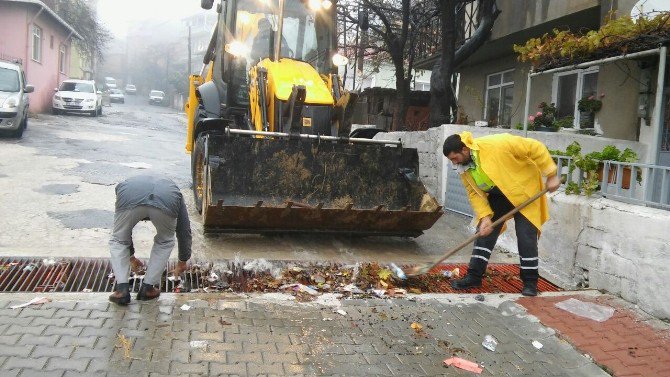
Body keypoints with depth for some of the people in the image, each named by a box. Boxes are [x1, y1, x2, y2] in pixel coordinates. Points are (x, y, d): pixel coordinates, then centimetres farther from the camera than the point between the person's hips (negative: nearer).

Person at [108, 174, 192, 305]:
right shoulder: (172, 187, 42)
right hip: (166, 201, 0)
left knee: (118, 241, 28)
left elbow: (123, 230, 51)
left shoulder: (126, 184, 45)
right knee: (165, 242, 29)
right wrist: (182, 262, 56)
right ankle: (148, 288, 27)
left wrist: (131, 256, 65)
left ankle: (122, 290, 19)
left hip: (129, 198, 1)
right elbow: (184, 230, 44)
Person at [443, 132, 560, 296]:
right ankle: (474, 276, 9)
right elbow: (474, 193, -7)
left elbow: (535, 148, -26)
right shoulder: (463, 168, -12)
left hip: (524, 192, -5)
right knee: (484, 234, 1)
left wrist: (551, 175, -22)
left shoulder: (496, 144, -34)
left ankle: (530, 282, 8)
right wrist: (485, 216, -21)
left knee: (526, 238, -6)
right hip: (497, 197, 6)